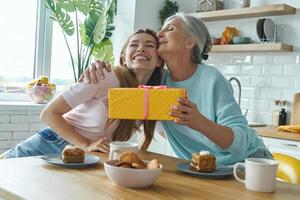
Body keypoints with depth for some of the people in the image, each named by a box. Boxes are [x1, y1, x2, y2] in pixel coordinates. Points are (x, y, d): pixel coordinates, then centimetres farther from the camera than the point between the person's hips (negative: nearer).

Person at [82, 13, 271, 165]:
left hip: (246, 160, -4)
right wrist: (101, 70, -13)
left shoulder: (212, 80, -21)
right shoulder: (159, 80, -7)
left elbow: (241, 141, -25)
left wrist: (200, 123, -44)